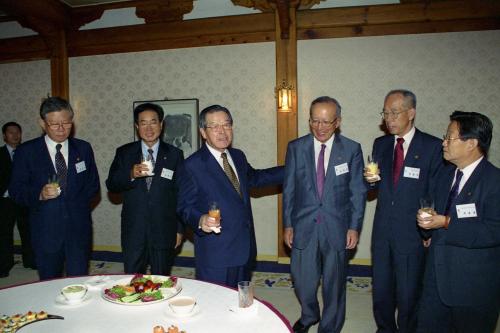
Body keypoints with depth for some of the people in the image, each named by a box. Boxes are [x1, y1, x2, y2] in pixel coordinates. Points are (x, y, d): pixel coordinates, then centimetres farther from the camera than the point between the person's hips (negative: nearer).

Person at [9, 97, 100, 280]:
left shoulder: (83, 148, 6)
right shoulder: (26, 151, 0)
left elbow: (93, 184, 10)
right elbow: (15, 190, -2)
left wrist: (78, 204, -3)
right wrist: (40, 194, -20)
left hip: (79, 228, 1)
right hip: (45, 229, -1)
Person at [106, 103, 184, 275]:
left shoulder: (174, 155, 0)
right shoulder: (124, 153, 4)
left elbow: (181, 194, 1)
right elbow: (111, 185, 0)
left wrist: (180, 228, 1)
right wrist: (131, 175, -20)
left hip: (164, 231, -1)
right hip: (133, 230, 1)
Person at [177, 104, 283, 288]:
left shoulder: (238, 156, 8)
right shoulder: (192, 166, -11)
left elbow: (254, 178, 25)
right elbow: (185, 207, -7)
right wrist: (200, 220, -28)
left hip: (245, 249, 6)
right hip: (216, 255, -6)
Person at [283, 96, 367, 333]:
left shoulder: (352, 150, -3)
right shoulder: (295, 147, -1)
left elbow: (358, 192, 0)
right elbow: (289, 190, 2)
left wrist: (354, 227, -3)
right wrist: (288, 224, 1)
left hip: (337, 227, 0)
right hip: (303, 226, 1)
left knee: (334, 283, 14)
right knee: (302, 280, 11)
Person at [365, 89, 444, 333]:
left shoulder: (433, 147, -8)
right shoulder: (380, 144, 7)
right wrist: (372, 181, -10)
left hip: (413, 233, -4)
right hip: (382, 231, 4)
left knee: (408, 295, 8)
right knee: (380, 290, 15)